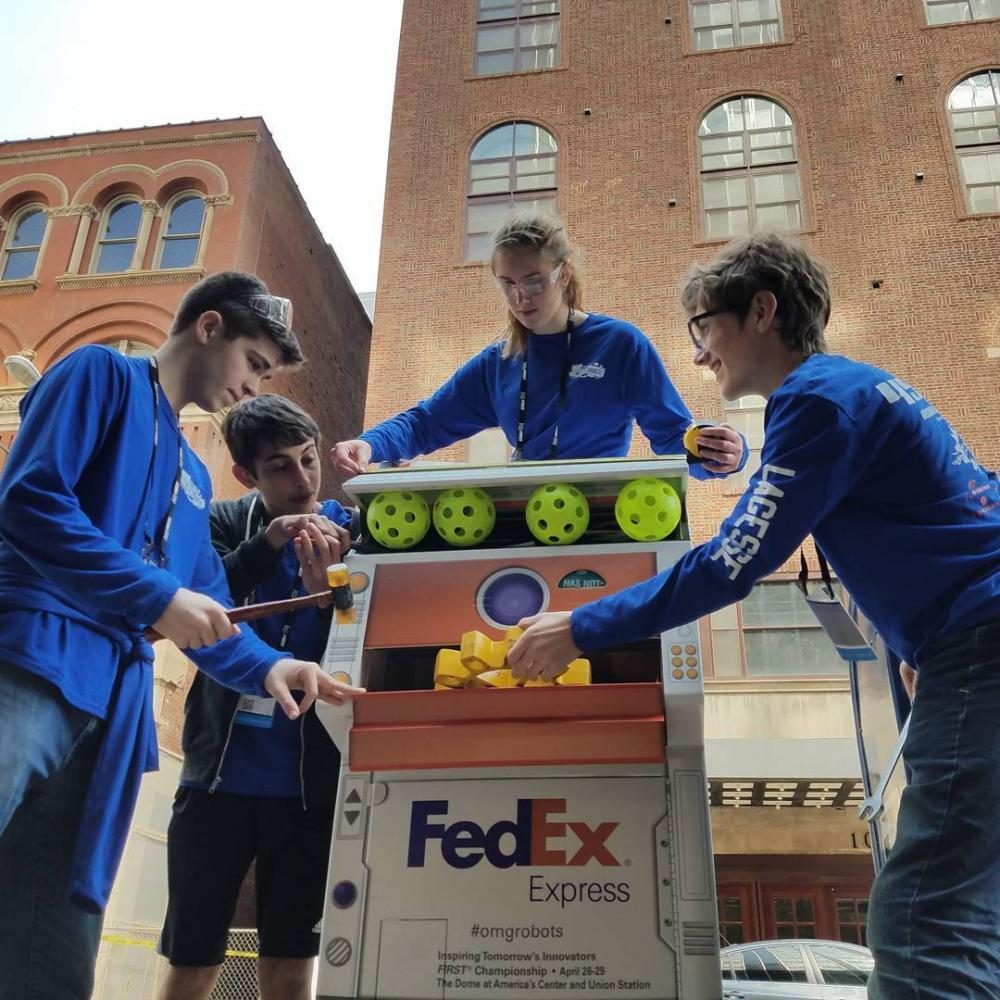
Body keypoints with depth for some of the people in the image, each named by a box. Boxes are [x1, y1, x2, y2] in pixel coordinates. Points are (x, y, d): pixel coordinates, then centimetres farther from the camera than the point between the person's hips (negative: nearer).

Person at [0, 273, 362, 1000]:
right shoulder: (103, 375, 5)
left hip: (110, 706, 8)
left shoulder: (194, 479, 25)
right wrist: (157, 595, -13)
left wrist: (267, 666, 7)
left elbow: (208, 612, 25)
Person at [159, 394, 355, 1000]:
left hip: (307, 784, -1)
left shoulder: (355, 534, -2)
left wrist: (327, 590, -24)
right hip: (219, 775, 1)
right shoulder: (224, 525, 2)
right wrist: (265, 545, -24)